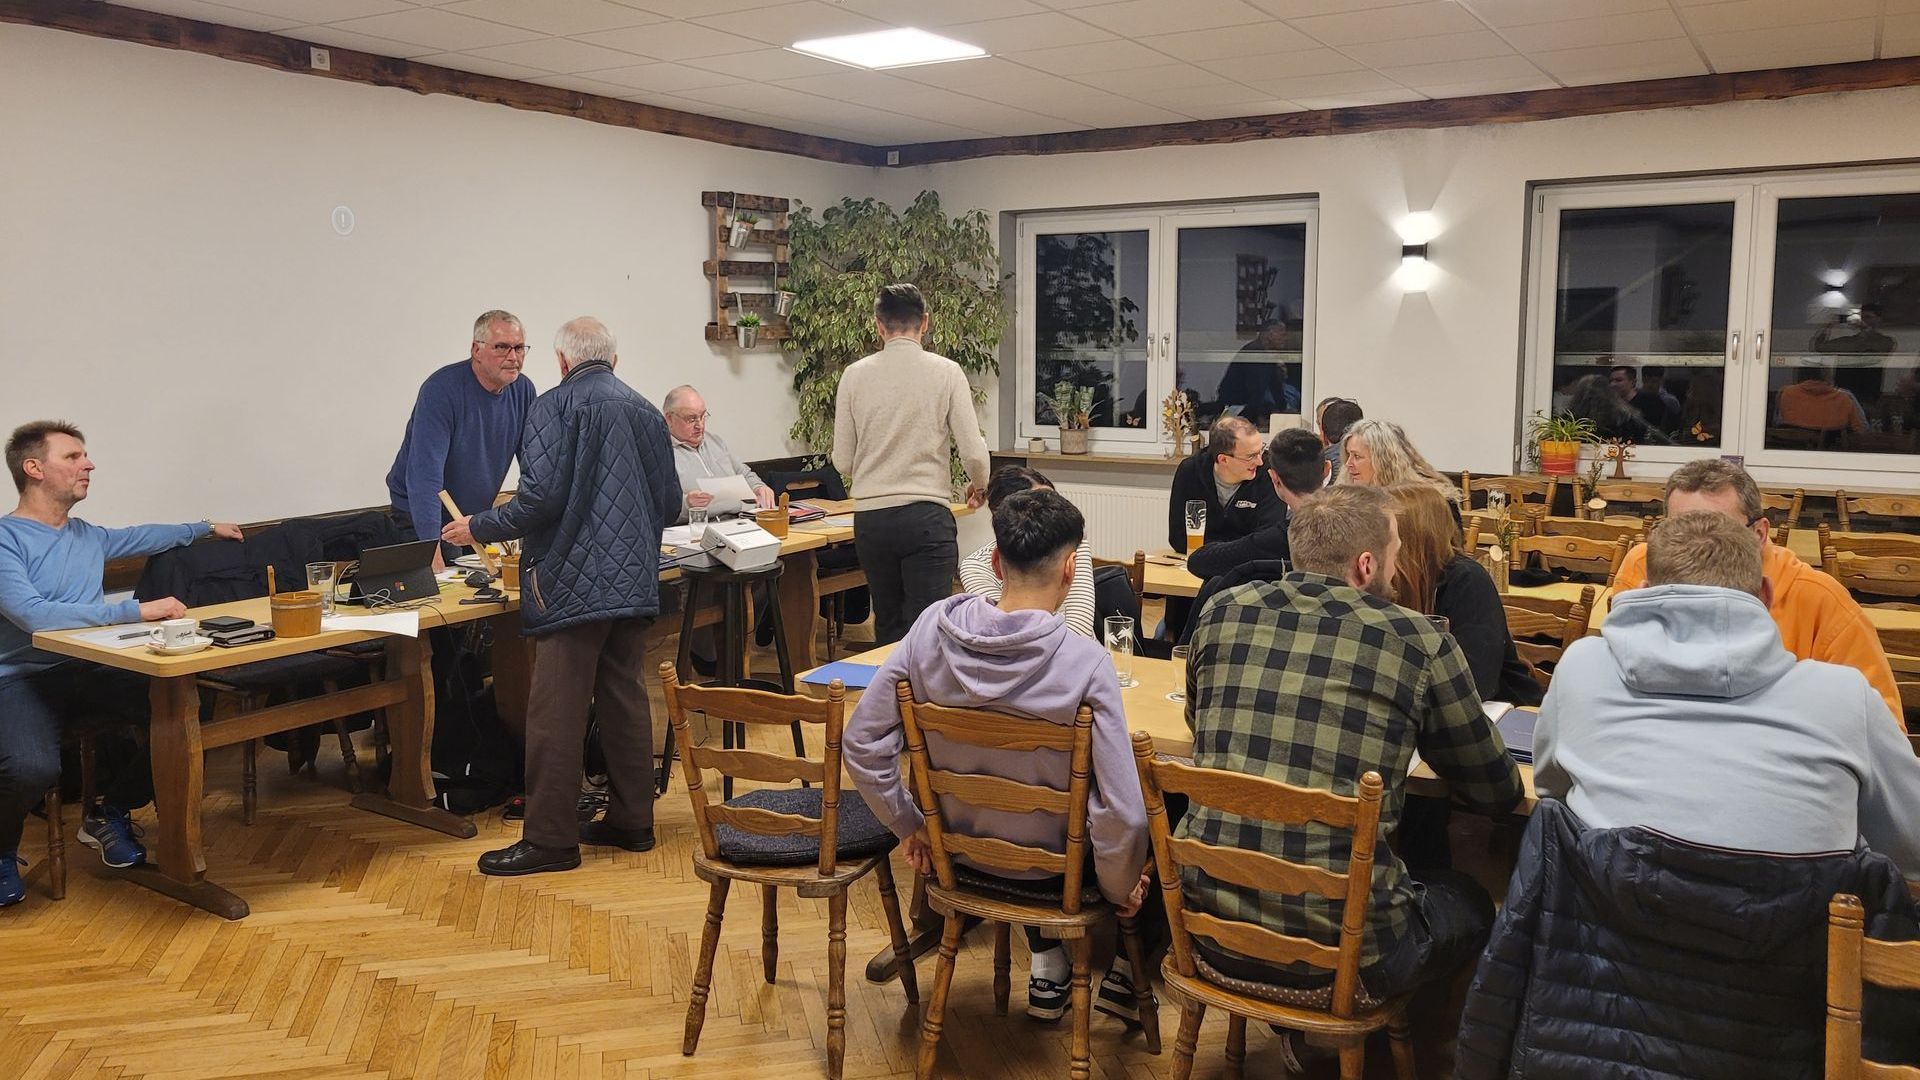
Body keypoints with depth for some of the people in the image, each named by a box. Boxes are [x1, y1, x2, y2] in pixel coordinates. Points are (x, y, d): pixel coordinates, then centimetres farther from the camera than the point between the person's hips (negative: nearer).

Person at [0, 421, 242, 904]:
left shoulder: (87, 537, 15)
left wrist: (205, 528, 49)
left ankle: (110, 814, 8)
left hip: (88, 673, 7)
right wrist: (137, 611, -25)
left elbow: (145, 537, 37)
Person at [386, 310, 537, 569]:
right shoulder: (441, 389, -23)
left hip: (477, 516, 5)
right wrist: (432, 548, -38)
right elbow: (424, 474, -30)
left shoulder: (523, 390, -4)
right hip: (422, 517, -5)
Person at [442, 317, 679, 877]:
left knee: (556, 714, -1)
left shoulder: (555, 405, -7)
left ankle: (551, 838, 3)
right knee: (626, 700, 14)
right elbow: (669, 502, 14)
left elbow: (541, 495, -16)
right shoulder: (646, 411, 12)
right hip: (635, 583, 7)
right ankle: (631, 820, 22)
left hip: (574, 583, -7)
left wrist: (478, 528, -2)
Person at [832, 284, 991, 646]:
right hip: (926, 515, -3)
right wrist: (980, 486, 17)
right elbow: (974, 453, -5)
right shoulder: (946, 372, -4)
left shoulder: (855, 375, 2)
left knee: (887, 626, 16)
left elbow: (842, 462, 5)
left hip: (870, 518, 3)